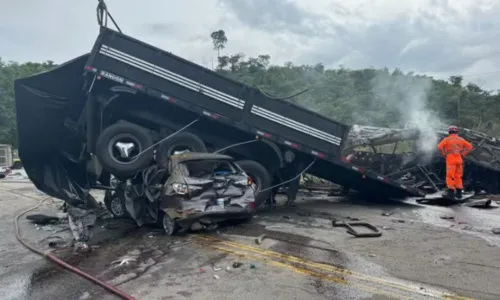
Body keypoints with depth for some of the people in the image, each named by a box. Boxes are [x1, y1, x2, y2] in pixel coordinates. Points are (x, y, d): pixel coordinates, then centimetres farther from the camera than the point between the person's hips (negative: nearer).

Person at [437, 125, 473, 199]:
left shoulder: (447, 139, -1)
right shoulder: (461, 139, 11)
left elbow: (440, 147, -15)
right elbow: (469, 146, 8)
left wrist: (444, 154, -3)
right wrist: (463, 154, 8)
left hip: (450, 159, -4)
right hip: (459, 159, 4)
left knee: (450, 176, -2)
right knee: (458, 176, 11)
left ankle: (451, 191, -8)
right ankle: (458, 192, 13)